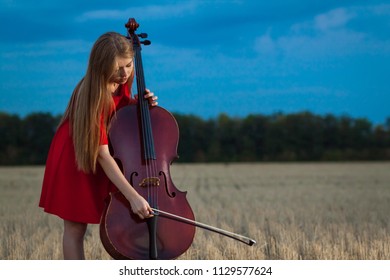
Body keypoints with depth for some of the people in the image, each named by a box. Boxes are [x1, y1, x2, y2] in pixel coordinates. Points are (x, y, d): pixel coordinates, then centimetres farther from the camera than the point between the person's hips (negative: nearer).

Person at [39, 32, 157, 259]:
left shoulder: (123, 81, -11)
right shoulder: (92, 93, -31)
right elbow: (101, 154, -35)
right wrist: (133, 196, -40)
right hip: (76, 158, -6)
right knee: (76, 227, 0)